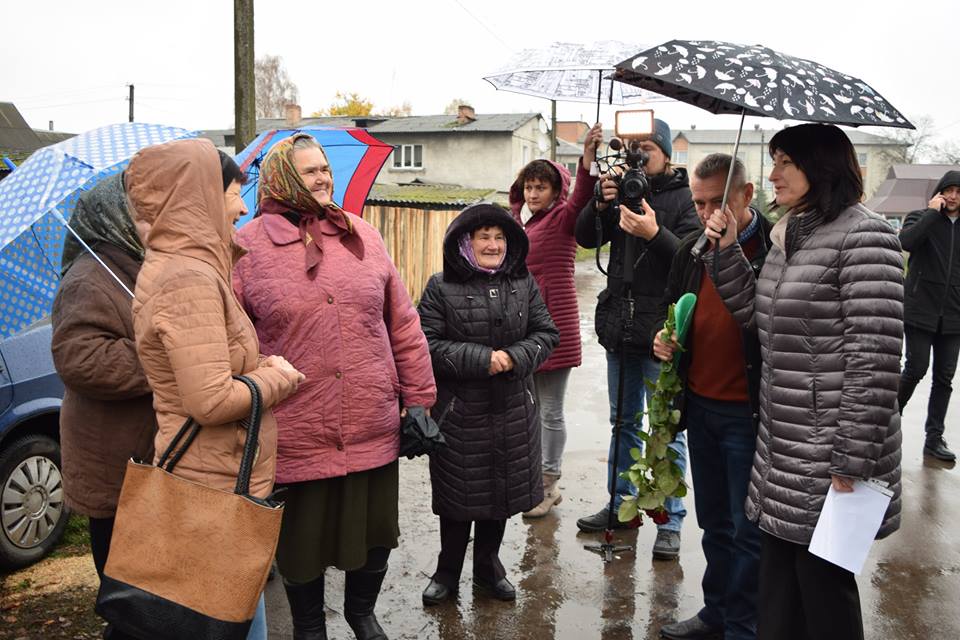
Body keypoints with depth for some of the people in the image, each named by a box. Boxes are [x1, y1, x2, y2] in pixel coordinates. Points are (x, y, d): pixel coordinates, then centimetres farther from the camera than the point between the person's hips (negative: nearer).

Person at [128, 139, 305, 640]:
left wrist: (262, 367, 5)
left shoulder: (170, 265, 11)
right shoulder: (190, 280, -21)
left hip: (209, 477, 10)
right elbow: (211, 400, -26)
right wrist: (277, 377, -10)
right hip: (219, 486, -10)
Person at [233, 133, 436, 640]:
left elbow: (403, 326, 7)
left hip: (374, 430, 3)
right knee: (303, 540, 15)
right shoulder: (248, 247, -3)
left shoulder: (362, 237, 6)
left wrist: (419, 399, 6)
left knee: (375, 533, 17)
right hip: (293, 439, -2)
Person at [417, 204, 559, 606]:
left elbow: (546, 334, 4)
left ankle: (488, 565, 36)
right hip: (459, 411, -3)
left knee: (502, 489, 14)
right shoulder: (441, 288, -6)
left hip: (513, 411, 4)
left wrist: (514, 357, -14)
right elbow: (429, 345, -12)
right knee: (459, 491, 8)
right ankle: (448, 570, 29)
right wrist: (482, 359, -20)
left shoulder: (524, 284, 5)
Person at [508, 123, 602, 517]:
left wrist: (588, 157, -42)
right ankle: (544, 481, 31)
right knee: (534, 407, 15)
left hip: (554, 324, -6)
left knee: (550, 411, 2)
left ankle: (548, 486, 16)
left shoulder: (562, 218, -4)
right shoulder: (519, 222, 12)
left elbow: (580, 199, -25)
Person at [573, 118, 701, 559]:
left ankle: (671, 521, 13)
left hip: (661, 332, -6)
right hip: (620, 326, 6)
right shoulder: (623, 189, 10)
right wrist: (601, 204, -14)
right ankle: (622, 504, 30)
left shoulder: (684, 197, -5)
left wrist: (655, 234, -29)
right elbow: (585, 238, 2)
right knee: (624, 422, 17)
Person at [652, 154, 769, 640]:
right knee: (714, 521, 19)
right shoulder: (691, 249, 8)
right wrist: (663, 334, 0)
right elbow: (671, 305, 20)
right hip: (700, 405, 6)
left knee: (748, 528, 6)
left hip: (749, 412, -6)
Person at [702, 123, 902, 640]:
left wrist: (853, 461, -20)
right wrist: (727, 250, 5)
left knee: (823, 585, 7)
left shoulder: (863, 235, -14)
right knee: (777, 594, 18)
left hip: (828, 459, -8)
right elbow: (757, 315, 15)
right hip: (782, 451, 8)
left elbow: (875, 358, -19)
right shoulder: (787, 234, 13)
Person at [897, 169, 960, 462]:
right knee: (916, 368, -8)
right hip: (920, 311, -4)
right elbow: (906, 241, -22)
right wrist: (932, 212, -17)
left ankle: (934, 438, 13)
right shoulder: (921, 217, 0)